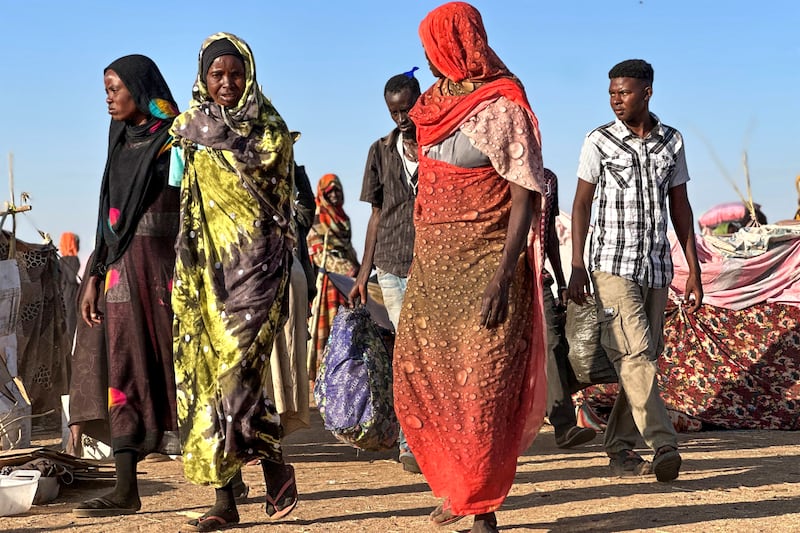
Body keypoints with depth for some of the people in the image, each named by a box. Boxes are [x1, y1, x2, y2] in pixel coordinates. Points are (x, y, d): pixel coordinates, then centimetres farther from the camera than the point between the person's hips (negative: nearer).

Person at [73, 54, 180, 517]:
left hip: (168, 266, -7)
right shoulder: (121, 142, 16)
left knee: (178, 366, -3)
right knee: (126, 373, 3)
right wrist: (95, 278, 15)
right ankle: (126, 491, 4)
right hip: (125, 269, 7)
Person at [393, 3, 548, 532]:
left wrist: (503, 276, -23)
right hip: (433, 264, 8)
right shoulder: (437, 102, 12)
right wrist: (420, 260, 15)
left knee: (482, 389, -6)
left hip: (484, 264, -8)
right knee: (419, 382, 9)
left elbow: (526, 194, -15)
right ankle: (457, 486, 25)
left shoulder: (501, 107, -10)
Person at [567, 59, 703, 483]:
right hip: (613, 265, -4)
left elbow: (680, 206, 14)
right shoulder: (599, 141, 1)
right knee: (635, 355, -16)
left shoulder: (672, 141, 10)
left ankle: (620, 451, 11)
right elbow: (581, 203, 2)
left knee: (644, 359, 4)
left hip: (657, 266, 4)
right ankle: (664, 446, -20)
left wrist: (694, 269, 10)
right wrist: (577, 267, -6)